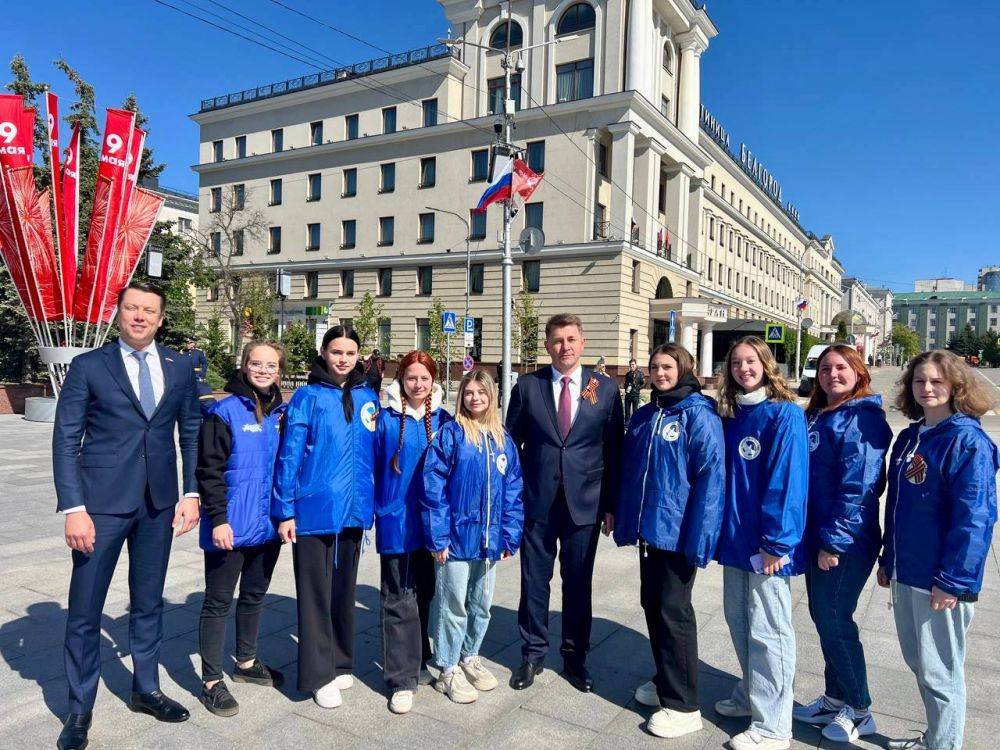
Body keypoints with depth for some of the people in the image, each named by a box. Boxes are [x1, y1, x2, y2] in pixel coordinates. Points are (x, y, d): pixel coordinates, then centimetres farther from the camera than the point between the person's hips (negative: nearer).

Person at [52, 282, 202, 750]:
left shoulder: (180, 367, 5)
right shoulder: (88, 366, -3)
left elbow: (191, 432, 8)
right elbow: (66, 440, -5)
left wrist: (191, 492, 1)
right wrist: (73, 508, -12)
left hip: (159, 502, 3)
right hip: (102, 502, -3)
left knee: (148, 602, 16)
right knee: (84, 610, 6)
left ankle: (145, 689, 34)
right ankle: (79, 709, 25)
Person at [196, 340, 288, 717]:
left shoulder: (282, 413, 6)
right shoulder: (225, 411, -11)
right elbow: (209, 470, -13)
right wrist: (218, 519, -17)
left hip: (269, 525, 6)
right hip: (231, 526, -6)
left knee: (254, 595, 20)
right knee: (218, 601, 7)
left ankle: (246, 662, 38)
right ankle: (211, 681, 19)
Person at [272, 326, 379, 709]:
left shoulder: (368, 398, 5)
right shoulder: (307, 398, -7)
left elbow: (375, 454, 10)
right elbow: (290, 455, -8)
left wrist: (373, 504, 9)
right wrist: (285, 510, -10)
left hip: (353, 510, 4)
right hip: (314, 510, -4)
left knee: (344, 588, 17)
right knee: (316, 591, 6)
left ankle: (341, 662, 33)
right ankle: (319, 674, 20)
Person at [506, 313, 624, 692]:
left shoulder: (606, 388, 1)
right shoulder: (527, 385, 1)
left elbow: (615, 450, 2)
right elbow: (512, 442, 5)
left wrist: (612, 504, -1)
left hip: (584, 502, 0)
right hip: (536, 501, 0)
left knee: (578, 582, 11)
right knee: (534, 580, 10)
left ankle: (575, 657, 30)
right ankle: (533, 653, 28)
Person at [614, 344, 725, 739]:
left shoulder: (699, 415, -12)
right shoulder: (643, 416, 9)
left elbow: (711, 476, -16)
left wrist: (699, 536, -20)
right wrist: (623, 519, 11)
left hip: (678, 532, -7)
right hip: (648, 528, 7)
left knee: (673, 611, 1)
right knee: (652, 605, 16)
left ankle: (683, 706, 15)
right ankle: (665, 681, 35)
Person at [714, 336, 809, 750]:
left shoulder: (785, 414, -13)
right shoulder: (731, 417, 9)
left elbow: (787, 481, -18)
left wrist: (776, 543, -18)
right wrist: (725, 530, 11)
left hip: (768, 544, -7)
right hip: (736, 538, 7)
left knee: (767, 631, 3)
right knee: (738, 619, 18)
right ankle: (751, 695, 38)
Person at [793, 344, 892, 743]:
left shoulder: (863, 418, -14)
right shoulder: (815, 417, 11)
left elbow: (857, 487, -20)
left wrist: (835, 542, -19)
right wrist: (815, 537, 15)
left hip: (846, 541, -8)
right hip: (816, 537, 8)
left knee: (834, 621, 2)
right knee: (823, 617, 16)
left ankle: (858, 711, 20)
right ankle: (835, 699, 32)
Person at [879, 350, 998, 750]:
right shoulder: (908, 438, 9)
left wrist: (952, 580, -19)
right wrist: (888, 559, 16)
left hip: (941, 580, -8)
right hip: (906, 574, 8)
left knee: (939, 671, 5)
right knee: (918, 661, 20)